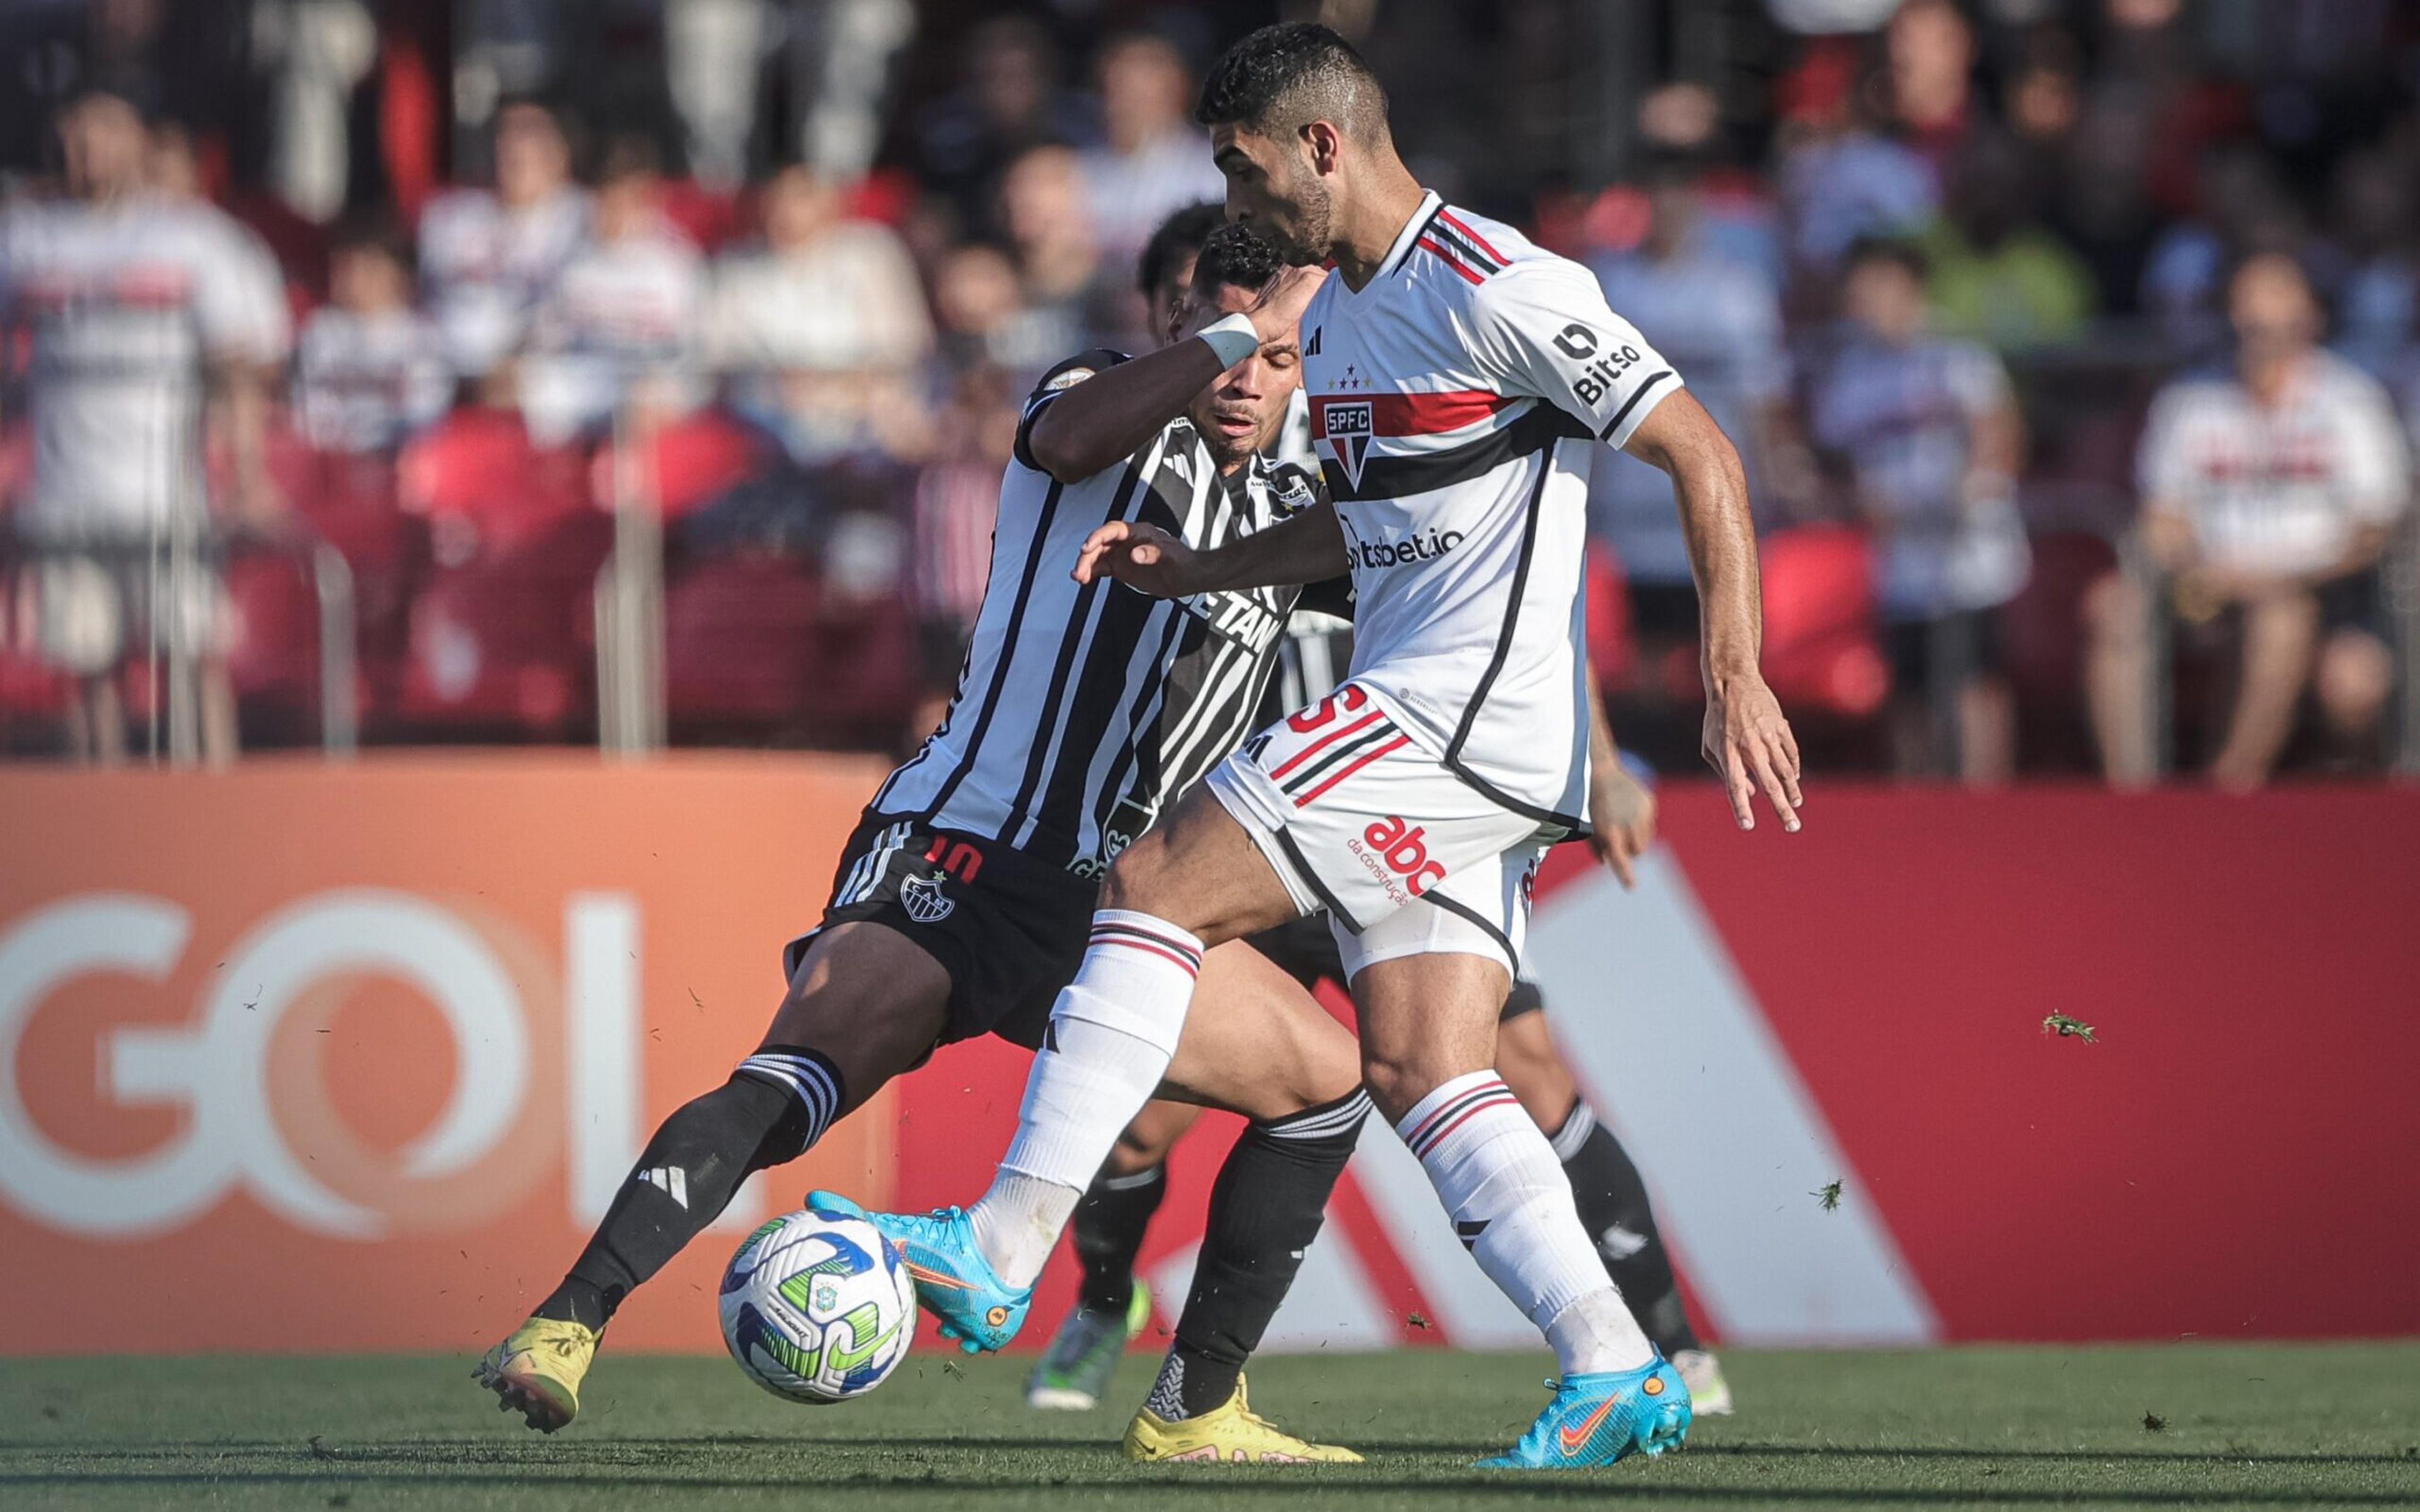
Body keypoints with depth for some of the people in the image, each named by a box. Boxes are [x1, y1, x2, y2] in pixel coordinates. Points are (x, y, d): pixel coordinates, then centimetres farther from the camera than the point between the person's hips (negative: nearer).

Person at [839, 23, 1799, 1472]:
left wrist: (1738, 677, -17)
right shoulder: (1337, 310, 17)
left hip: (1465, 714, -10)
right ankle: (1618, 1373, -3)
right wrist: (1200, 570, 18)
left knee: (1154, 888, -12)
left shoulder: (1494, 289, -13)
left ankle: (1002, 1248, -12)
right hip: (1420, 723, 10)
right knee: (1420, 1070, 1)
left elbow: (1703, 456, -12)